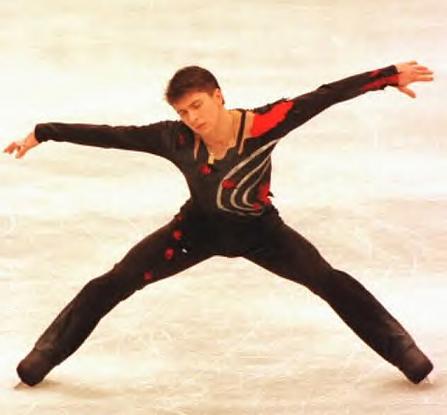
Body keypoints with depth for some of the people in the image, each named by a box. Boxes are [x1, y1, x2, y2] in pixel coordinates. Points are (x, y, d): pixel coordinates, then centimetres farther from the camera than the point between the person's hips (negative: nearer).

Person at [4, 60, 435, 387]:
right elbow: (110, 136, -21)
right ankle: (47, 352, 16)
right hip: (198, 228, 2)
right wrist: (43, 133, -19)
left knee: (329, 281, -10)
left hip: (259, 230, -1)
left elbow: (324, 96, -33)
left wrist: (390, 76, -34)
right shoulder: (175, 139, -25)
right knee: (114, 283, -2)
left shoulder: (263, 125, -32)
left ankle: (401, 349, 10)